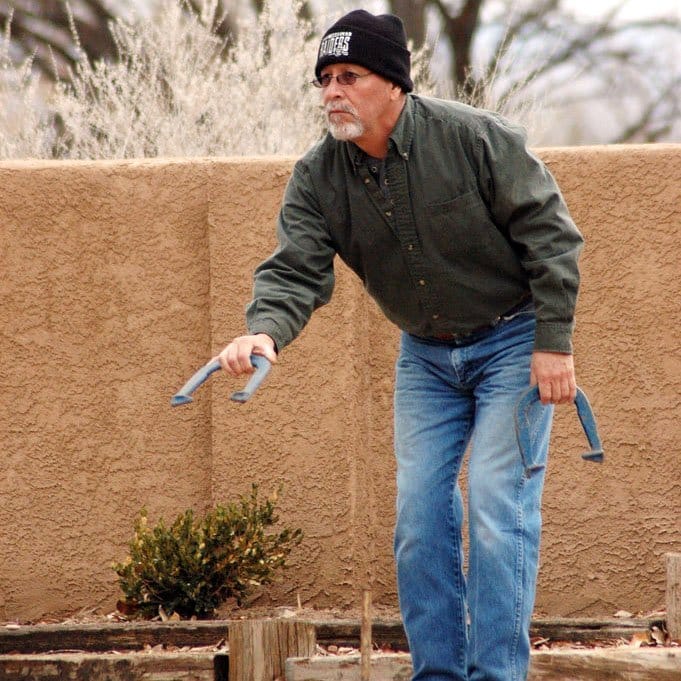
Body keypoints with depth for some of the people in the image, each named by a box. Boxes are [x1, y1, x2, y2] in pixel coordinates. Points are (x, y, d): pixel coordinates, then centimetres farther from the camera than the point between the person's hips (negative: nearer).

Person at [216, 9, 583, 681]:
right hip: (425, 355, 5)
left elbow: (549, 233, -17)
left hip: (512, 342, -5)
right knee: (420, 512, 2)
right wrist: (265, 330, -40)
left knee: (498, 506, -11)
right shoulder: (316, 178, -9)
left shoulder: (476, 138, -21)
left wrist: (553, 342, -19)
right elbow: (296, 270, -18)